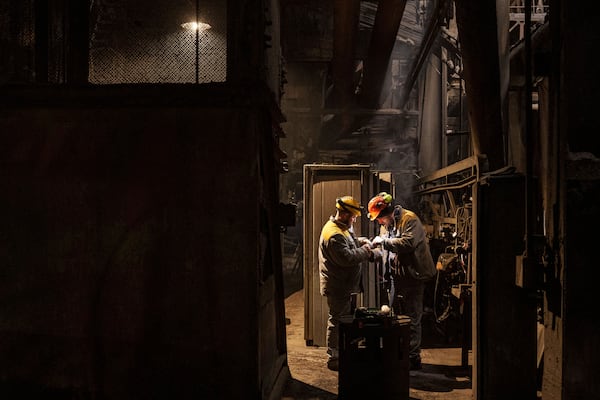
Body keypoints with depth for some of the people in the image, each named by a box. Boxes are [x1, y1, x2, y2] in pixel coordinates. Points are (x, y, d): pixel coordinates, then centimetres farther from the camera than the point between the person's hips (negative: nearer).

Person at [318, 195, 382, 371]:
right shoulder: (334, 234, -23)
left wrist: (360, 242, 6)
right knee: (338, 322, -3)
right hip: (337, 287, -11)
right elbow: (347, 258, -28)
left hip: (343, 285, 11)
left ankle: (338, 355, 29)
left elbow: (349, 243, 26)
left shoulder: (342, 228, 13)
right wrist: (365, 251, -16)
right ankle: (334, 359, 7)